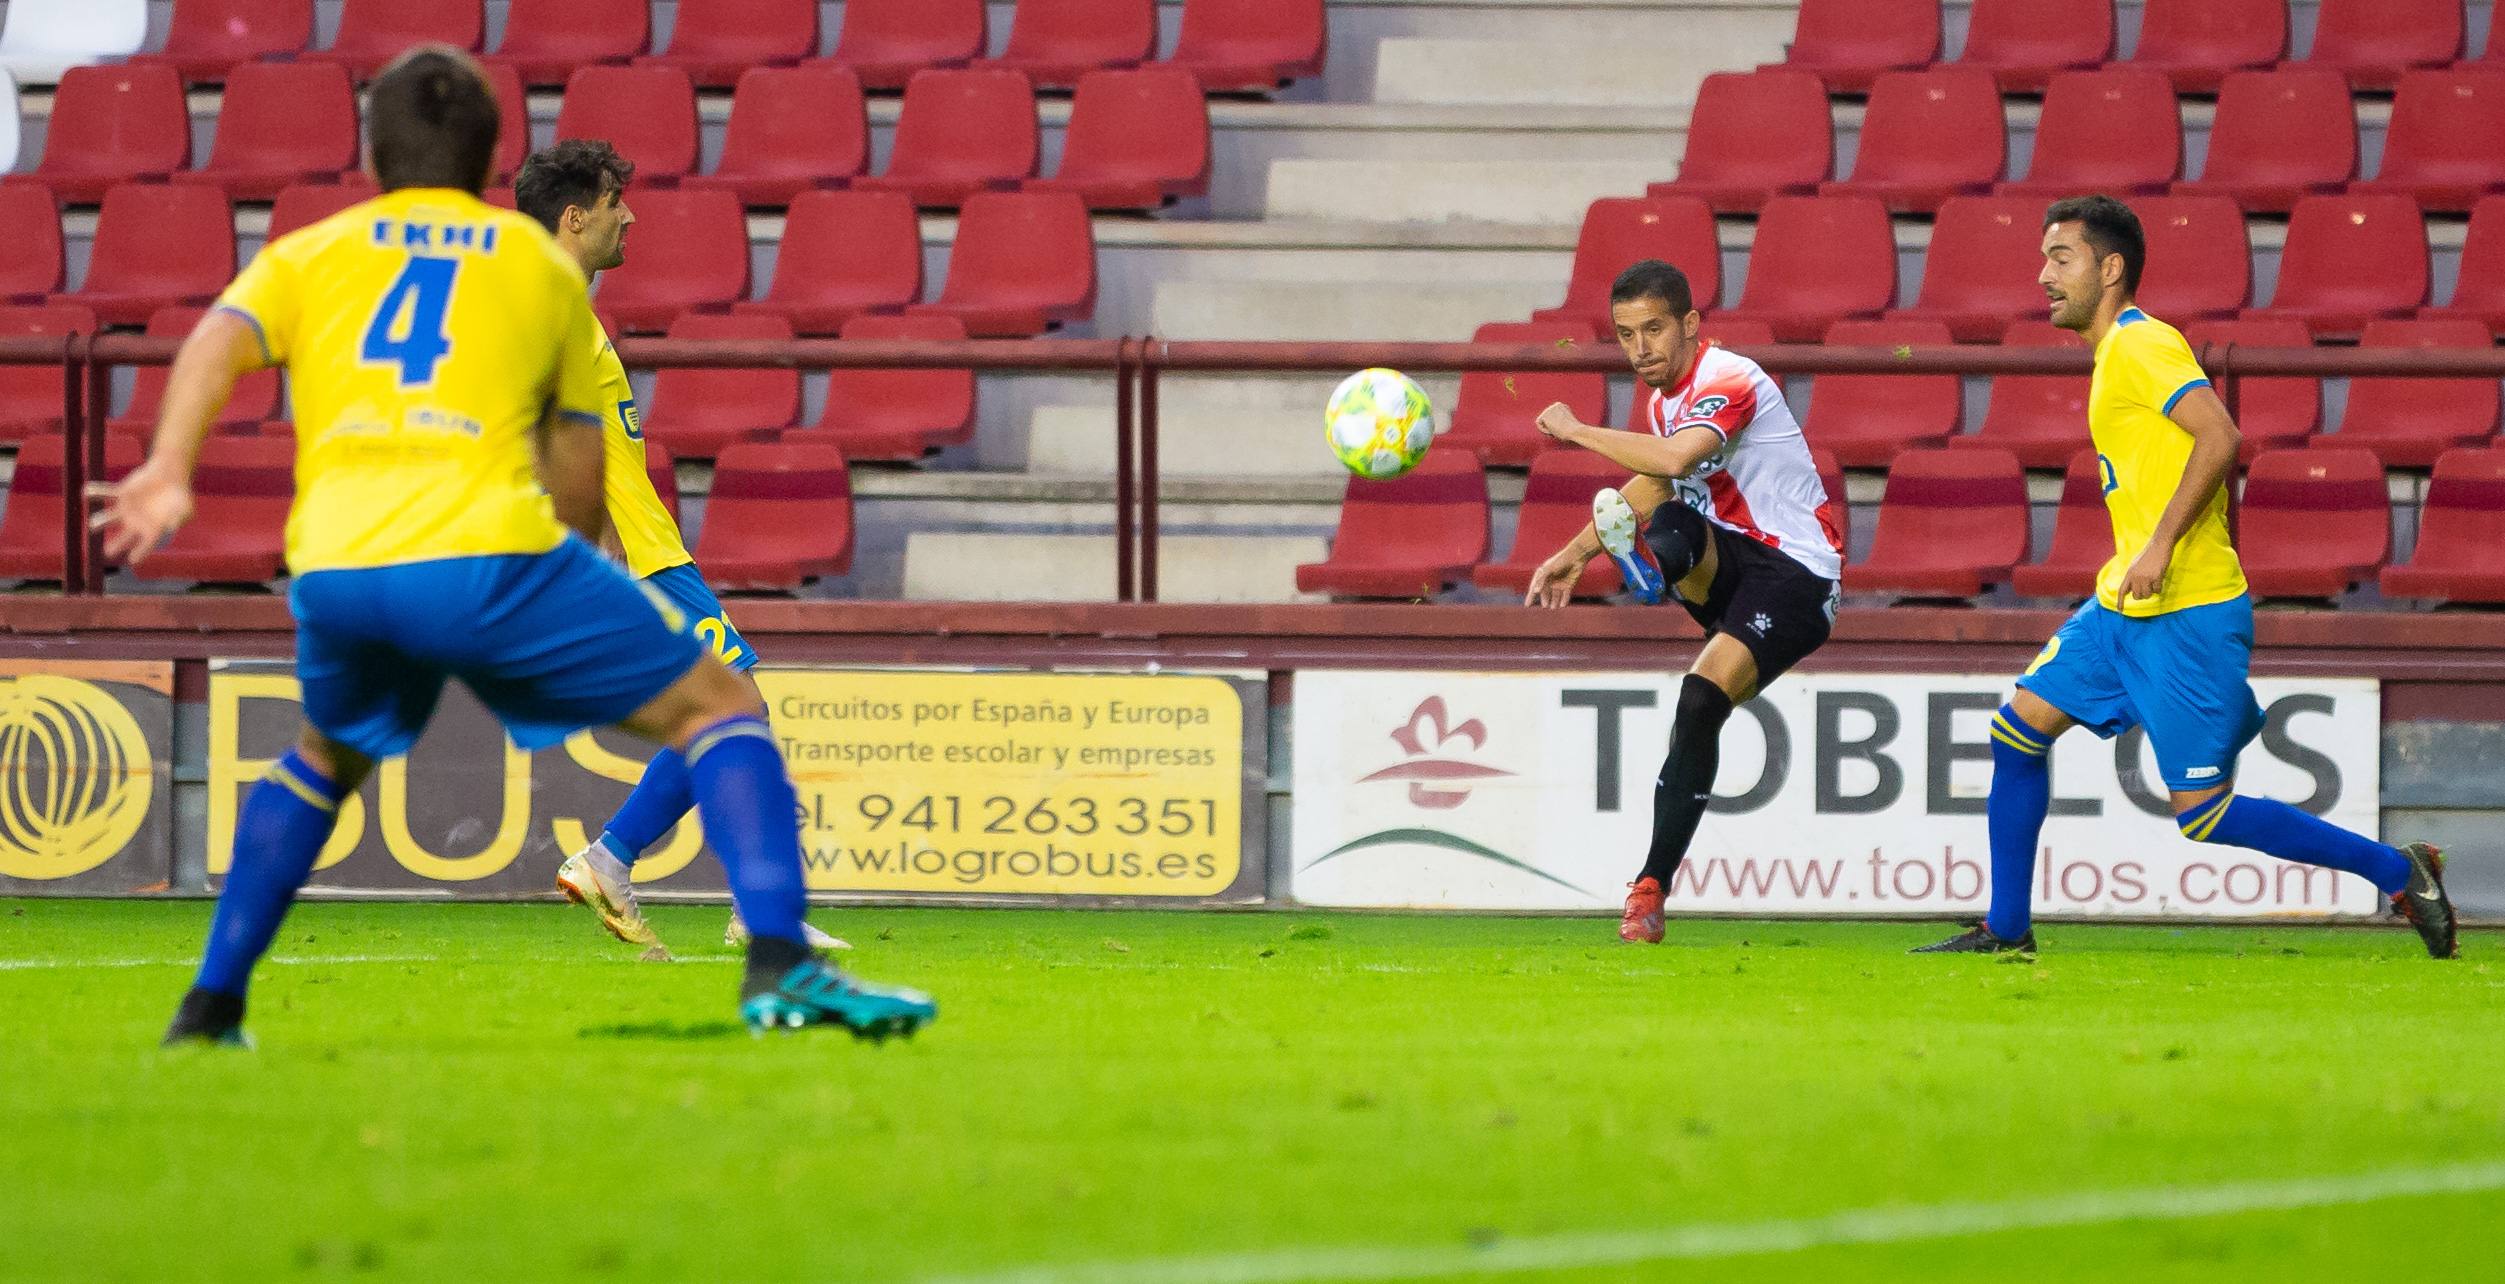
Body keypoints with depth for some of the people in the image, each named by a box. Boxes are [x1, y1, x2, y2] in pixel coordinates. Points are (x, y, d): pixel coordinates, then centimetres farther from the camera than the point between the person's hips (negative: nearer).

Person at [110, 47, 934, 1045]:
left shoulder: (306, 255, 22)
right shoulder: (543, 265, 22)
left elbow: (219, 341, 1)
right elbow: (578, 482, 24)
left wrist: (168, 470, -13)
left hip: (331, 570, 3)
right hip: (486, 552, -3)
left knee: (325, 757, 33)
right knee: (715, 709, 8)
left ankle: (211, 1003, 28)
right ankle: (779, 968, -11)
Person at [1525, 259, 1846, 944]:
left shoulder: (1728, 380, -16)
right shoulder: (1664, 399, 13)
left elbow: (1674, 459, -33)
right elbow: (1653, 481, 31)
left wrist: (1577, 430, -22)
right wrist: (1577, 552, 21)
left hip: (1795, 577, -9)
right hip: (1730, 560, 9)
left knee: (1701, 702, -24)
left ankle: (1651, 888, -20)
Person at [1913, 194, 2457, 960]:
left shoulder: (2140, 345, -12)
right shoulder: (2116, 352, 17)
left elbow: (2219, 438, -25)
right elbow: (2214, 458, 22)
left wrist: (2162, 544, -26)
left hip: (2188, 613, -10)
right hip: (2125, 608, 10)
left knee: (2203, 813, -9)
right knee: (2019, 727, 7)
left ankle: (2398, 872, 0)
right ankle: (2006, 931, 14)